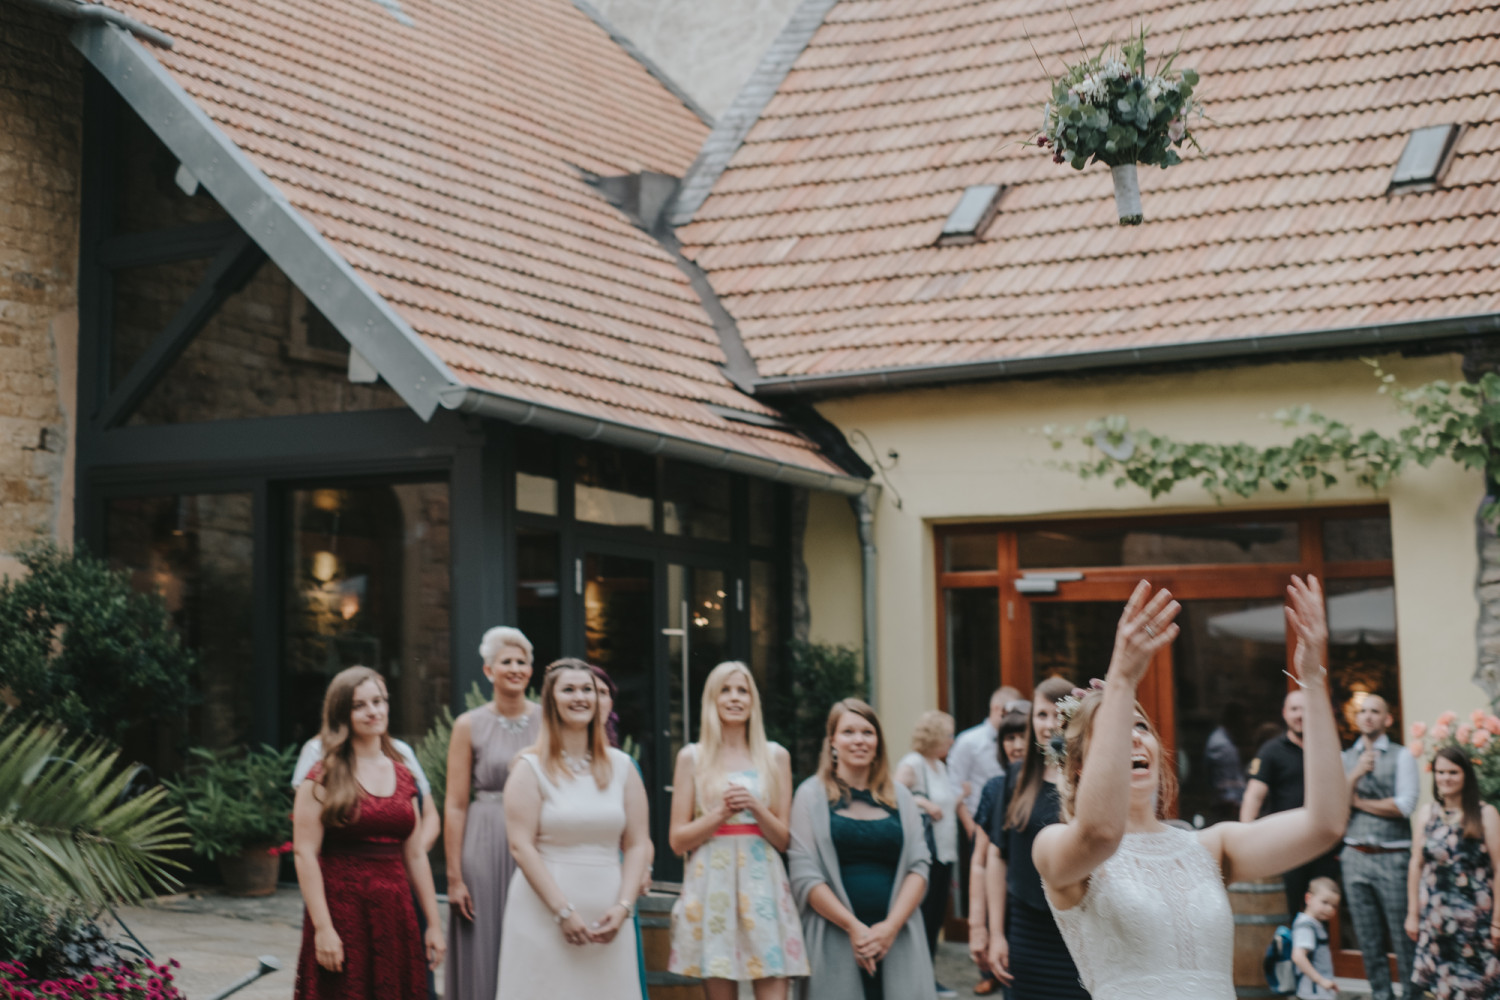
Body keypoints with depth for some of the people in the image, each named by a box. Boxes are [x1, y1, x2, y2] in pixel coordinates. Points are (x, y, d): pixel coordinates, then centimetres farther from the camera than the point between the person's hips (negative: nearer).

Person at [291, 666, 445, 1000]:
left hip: (395, 916, 5)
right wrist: (323, 928, -16)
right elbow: (305, 853, -10)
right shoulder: (325, 778, -4)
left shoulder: (403, 776, 12)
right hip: (343, 911, -5)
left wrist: (433, 923, 12)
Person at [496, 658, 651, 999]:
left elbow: (637, 843, 8)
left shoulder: (621, 767, 11)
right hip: (544, 915, -3)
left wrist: (623, 906, -5)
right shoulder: (531, 767, 1)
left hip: (607, 916, 3)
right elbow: (521, 845, -7)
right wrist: (563, 911, -12)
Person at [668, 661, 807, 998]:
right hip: (712, 885, 0)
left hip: (763, 886, 1)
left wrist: (755, 807, -9)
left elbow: (783, 839, 8)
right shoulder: (692, 758, 8)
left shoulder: (775, 756, 11)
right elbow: (677, 839, 4)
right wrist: (722, 813, -9)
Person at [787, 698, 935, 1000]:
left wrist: (891, 926, -9)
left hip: (896, 937, 2)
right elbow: (804, 875, -4)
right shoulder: (812, 795, 4)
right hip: (834, 938, -2)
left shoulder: (900, 797, 13)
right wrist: (853, 927, -12)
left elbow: (919, 865, 5)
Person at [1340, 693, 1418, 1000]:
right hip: (1356, 857, 4)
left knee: (1403, 936, -3)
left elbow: (1404, 805, -10)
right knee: (1368, 938, 8)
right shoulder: (1343, 760, 11)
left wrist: (1358, 801, -3)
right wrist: (1356, 775, -12)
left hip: (1392, 858, -4)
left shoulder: (1401, 756, 1)